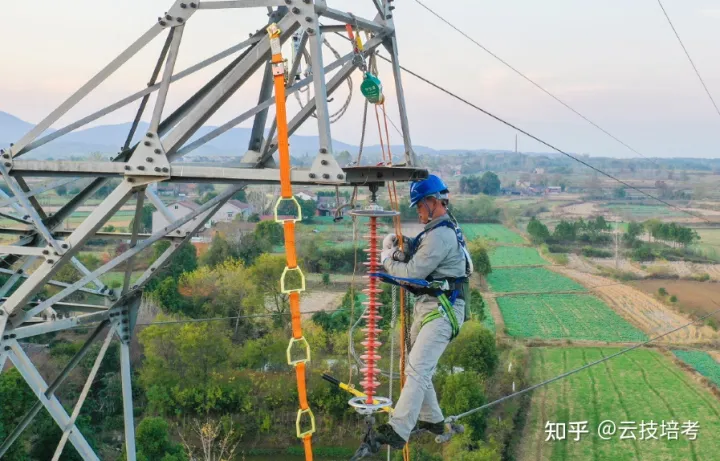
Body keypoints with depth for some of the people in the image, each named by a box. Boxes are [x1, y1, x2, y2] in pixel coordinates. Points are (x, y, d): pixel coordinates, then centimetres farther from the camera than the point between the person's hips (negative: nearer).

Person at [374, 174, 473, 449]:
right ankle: (432, 420, 31)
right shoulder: (439, 229, 16)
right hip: (427, 306, 11)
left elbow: (412, 274, -17)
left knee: (417, 370, -19)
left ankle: (398, 431, -24)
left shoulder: (441, 235, -18)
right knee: (417, 367, 18)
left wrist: (386, 259, 0)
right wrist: (403, 248, 1)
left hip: (442, 310, -11)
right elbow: (419, 262, 19)